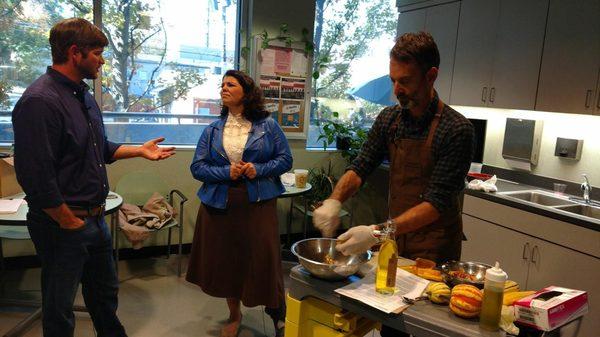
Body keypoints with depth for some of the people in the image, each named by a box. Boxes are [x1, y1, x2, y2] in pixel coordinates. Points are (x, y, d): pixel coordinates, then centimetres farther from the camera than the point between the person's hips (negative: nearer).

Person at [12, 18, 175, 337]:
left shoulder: (83, 95, 10)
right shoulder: (40, 101, -21)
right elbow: (36, 177, -25)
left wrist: (140, 150, 11)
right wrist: (70, 223, -18)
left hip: (95, 218, 9)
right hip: (63, 225, -9)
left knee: (105, 291, 25)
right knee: (59, 310, 12)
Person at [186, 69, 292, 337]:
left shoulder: (268, 126, 1)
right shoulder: (212, 130, 6)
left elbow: (285, 160, 1)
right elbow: (197, 167, 2)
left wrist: (259, 170, -16)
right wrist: (226, 172, -15)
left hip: (258, 203, -2)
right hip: (220, 204, 3)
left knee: (264, 260, 0)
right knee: (226, 261, 12)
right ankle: (234, 315, 35)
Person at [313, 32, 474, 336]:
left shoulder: (456, 129, -19)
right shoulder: (389, 119, -1)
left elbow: (437, 202, -23)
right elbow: (360, 167, 0)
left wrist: (379, 232, -32)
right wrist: (334, 200, -19)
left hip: (434, 246, -4)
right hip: (394, 236, 5)